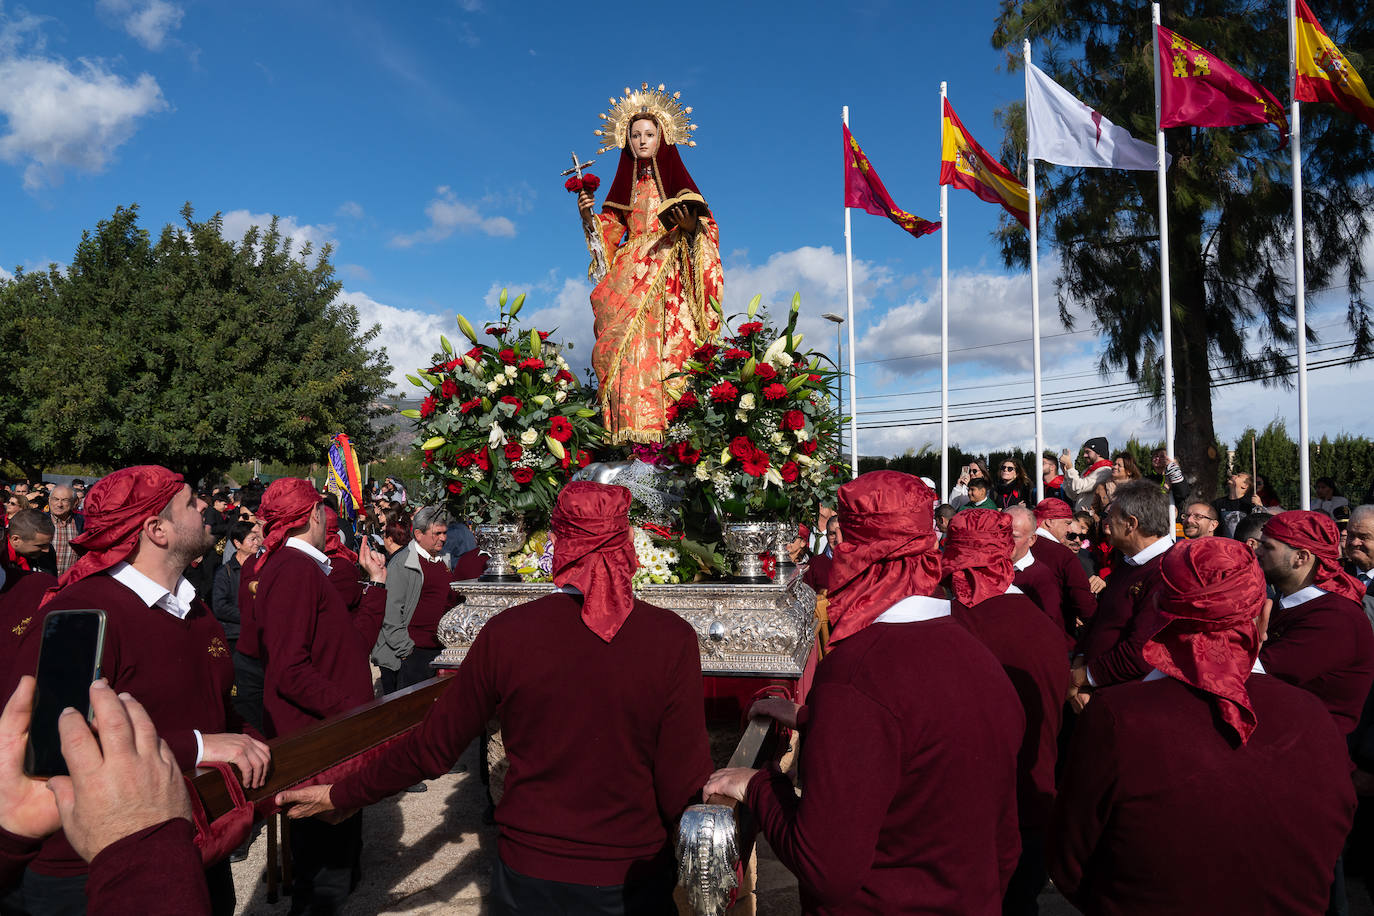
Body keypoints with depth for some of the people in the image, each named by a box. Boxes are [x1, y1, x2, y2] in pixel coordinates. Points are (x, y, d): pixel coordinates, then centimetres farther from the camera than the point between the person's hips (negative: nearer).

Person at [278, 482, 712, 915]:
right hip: (636, 880, -1)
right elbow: (682, 789, -16)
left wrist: (338, 795, 11)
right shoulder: (672, 638, -17)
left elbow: (432, 748, -4)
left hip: (529, 879, 1)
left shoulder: (507, 632, -14)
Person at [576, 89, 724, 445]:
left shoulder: (676, 179, 8)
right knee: (628, 344, -11)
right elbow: (611, 232, 18)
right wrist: (591, 217, 1)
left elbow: (706, 225, 3)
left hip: (669, 274, -3)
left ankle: (667, 427, -16)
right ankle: (630, 428, -15)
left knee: (668, 346, -14)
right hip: (630, 275, 3)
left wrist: (691, 225, -18)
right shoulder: (625, 183, 19)